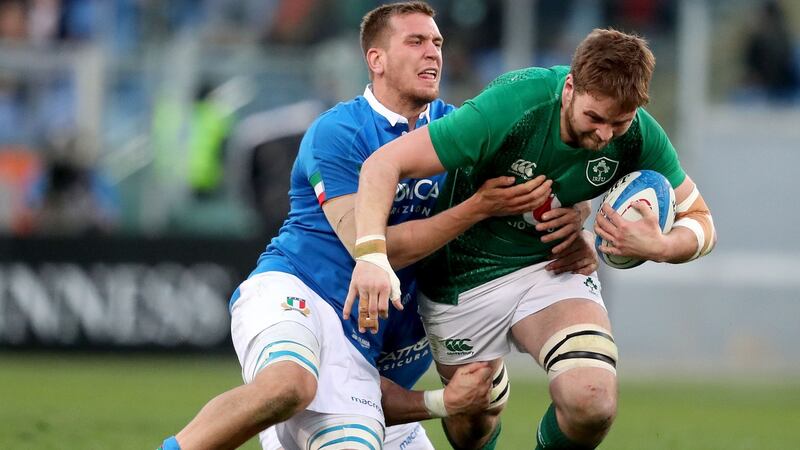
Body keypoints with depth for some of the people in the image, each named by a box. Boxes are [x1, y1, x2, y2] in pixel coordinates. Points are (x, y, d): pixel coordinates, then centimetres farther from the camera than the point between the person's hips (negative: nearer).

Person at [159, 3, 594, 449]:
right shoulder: (336, 133, -7)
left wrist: (568, 217, -9)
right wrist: (479, 207, -18)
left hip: (360, 341, 6)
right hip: (289, 292, -6)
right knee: (288, 384, -39)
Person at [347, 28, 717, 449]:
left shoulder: (639, 136, -19)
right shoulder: (511, 108, -32)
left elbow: (700, 222, -6)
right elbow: (384, 163, -31)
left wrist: (659, 247, -30)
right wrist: (371, 254, -46)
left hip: (553, 263, 2)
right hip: (466, 269, -2)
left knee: (592, 403, -23)